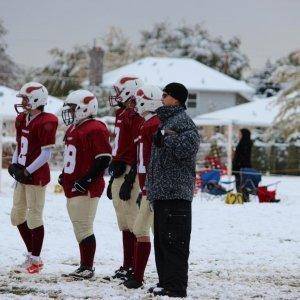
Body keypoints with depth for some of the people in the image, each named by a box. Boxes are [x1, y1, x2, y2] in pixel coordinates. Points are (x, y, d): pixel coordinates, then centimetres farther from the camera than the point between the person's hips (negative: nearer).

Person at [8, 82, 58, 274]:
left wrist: (28, 171, -18)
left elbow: (46, 154, -16)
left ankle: (36, 260, 6)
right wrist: (14, 164, 3)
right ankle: (31, 254, 25)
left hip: (36, 176, -9)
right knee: (17, 215, 14)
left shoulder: (45, 123, -16)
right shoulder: (22, 119, 11)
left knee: (34, 216, -3)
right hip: (22, 175, 9)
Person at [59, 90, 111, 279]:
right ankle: (84, 266, 19)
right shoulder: (74, 129, 18)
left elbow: (104, 159, -18)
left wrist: (86, 179, -20)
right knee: (79, 227, 12)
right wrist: (65, 175, 19)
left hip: (86, 188, -10)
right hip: (73, 187, 10)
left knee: (84, 227, -10)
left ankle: (88, 267, -6)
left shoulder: (95, 130, -14)